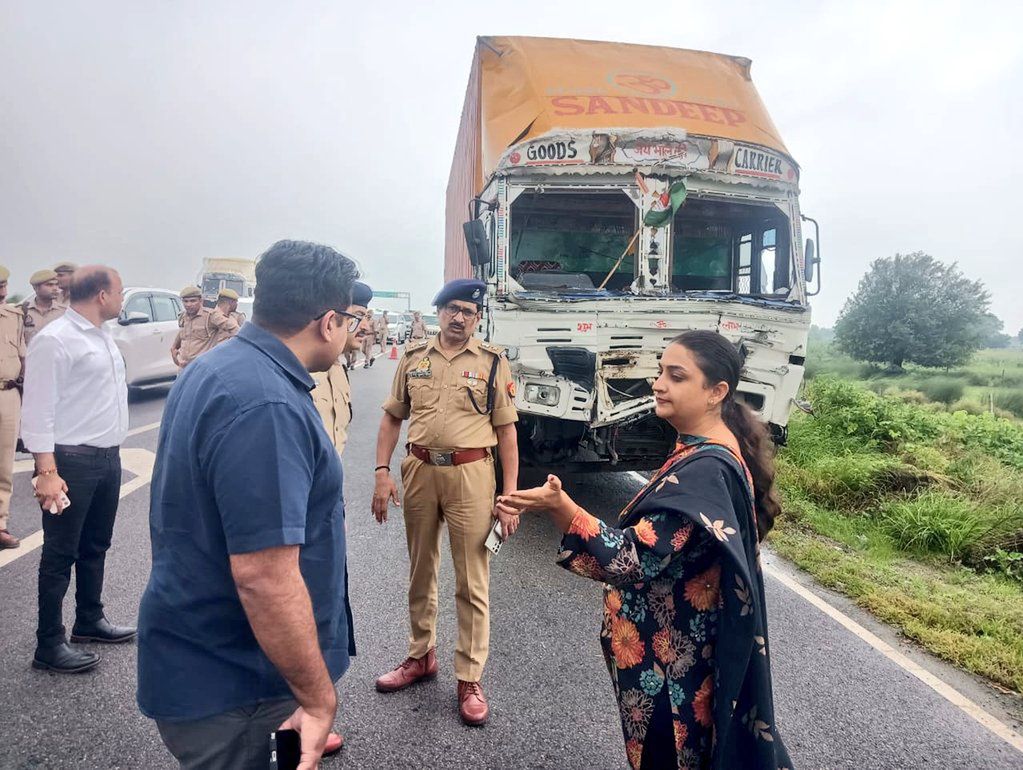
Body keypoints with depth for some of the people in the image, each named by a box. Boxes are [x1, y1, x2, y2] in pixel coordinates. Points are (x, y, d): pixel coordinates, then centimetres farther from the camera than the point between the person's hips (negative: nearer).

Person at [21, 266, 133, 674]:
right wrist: (47, 472, -21)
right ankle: (49, 645, 14)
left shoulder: (101, 335, 12)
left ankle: (89, 620, 34)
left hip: (108, 457, 8)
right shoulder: (55, 340, -14)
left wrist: (112, 449, 15)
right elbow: (38, 411, -17)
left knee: (96, 546, 19)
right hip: (72, 461, -8)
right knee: (61, 553, 2)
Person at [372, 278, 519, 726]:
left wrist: (509, 496, -7)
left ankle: (470, 679, 20)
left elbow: (506, 430, -2)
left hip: (470, 475, -3)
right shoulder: (413, 358, 6)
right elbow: (392, 418, 10)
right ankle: (421, 656, 38)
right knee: (420, 573, 18)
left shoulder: (492, 363, -2)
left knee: (472, 583, 4)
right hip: (419, 471, 3)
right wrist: (382, 472, 0)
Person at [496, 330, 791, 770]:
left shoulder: (705, 469, -27)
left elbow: (635, 557, -31)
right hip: (677, 643, 9)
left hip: (669, 658, -9)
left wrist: (560, 506, -40)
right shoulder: (711, 453, 4)